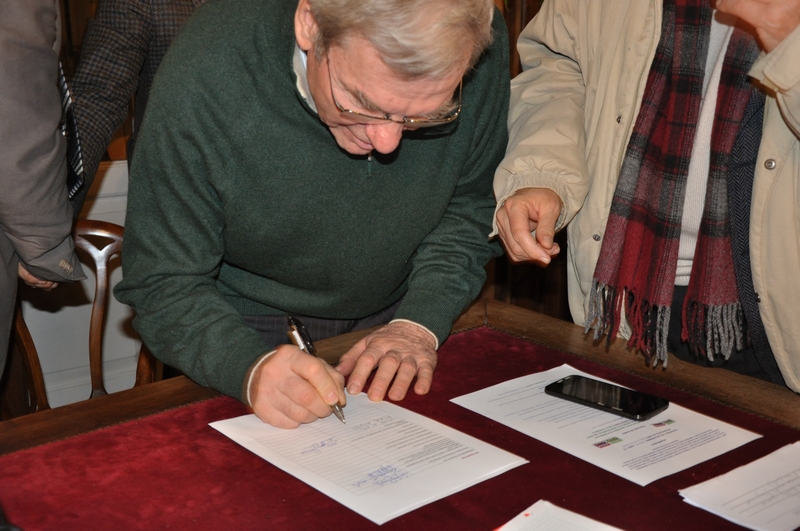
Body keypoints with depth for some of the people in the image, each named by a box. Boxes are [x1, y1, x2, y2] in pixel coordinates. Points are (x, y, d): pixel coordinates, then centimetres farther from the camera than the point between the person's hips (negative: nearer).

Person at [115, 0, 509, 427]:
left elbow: (470, 207, -3)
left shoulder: (483, 51, -20)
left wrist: (420, 322, -17)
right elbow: (161, 283, -19)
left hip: (392, 311, 4)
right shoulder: (201, 82, -29)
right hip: (249, 326, -3)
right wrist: (249, 367, -37)